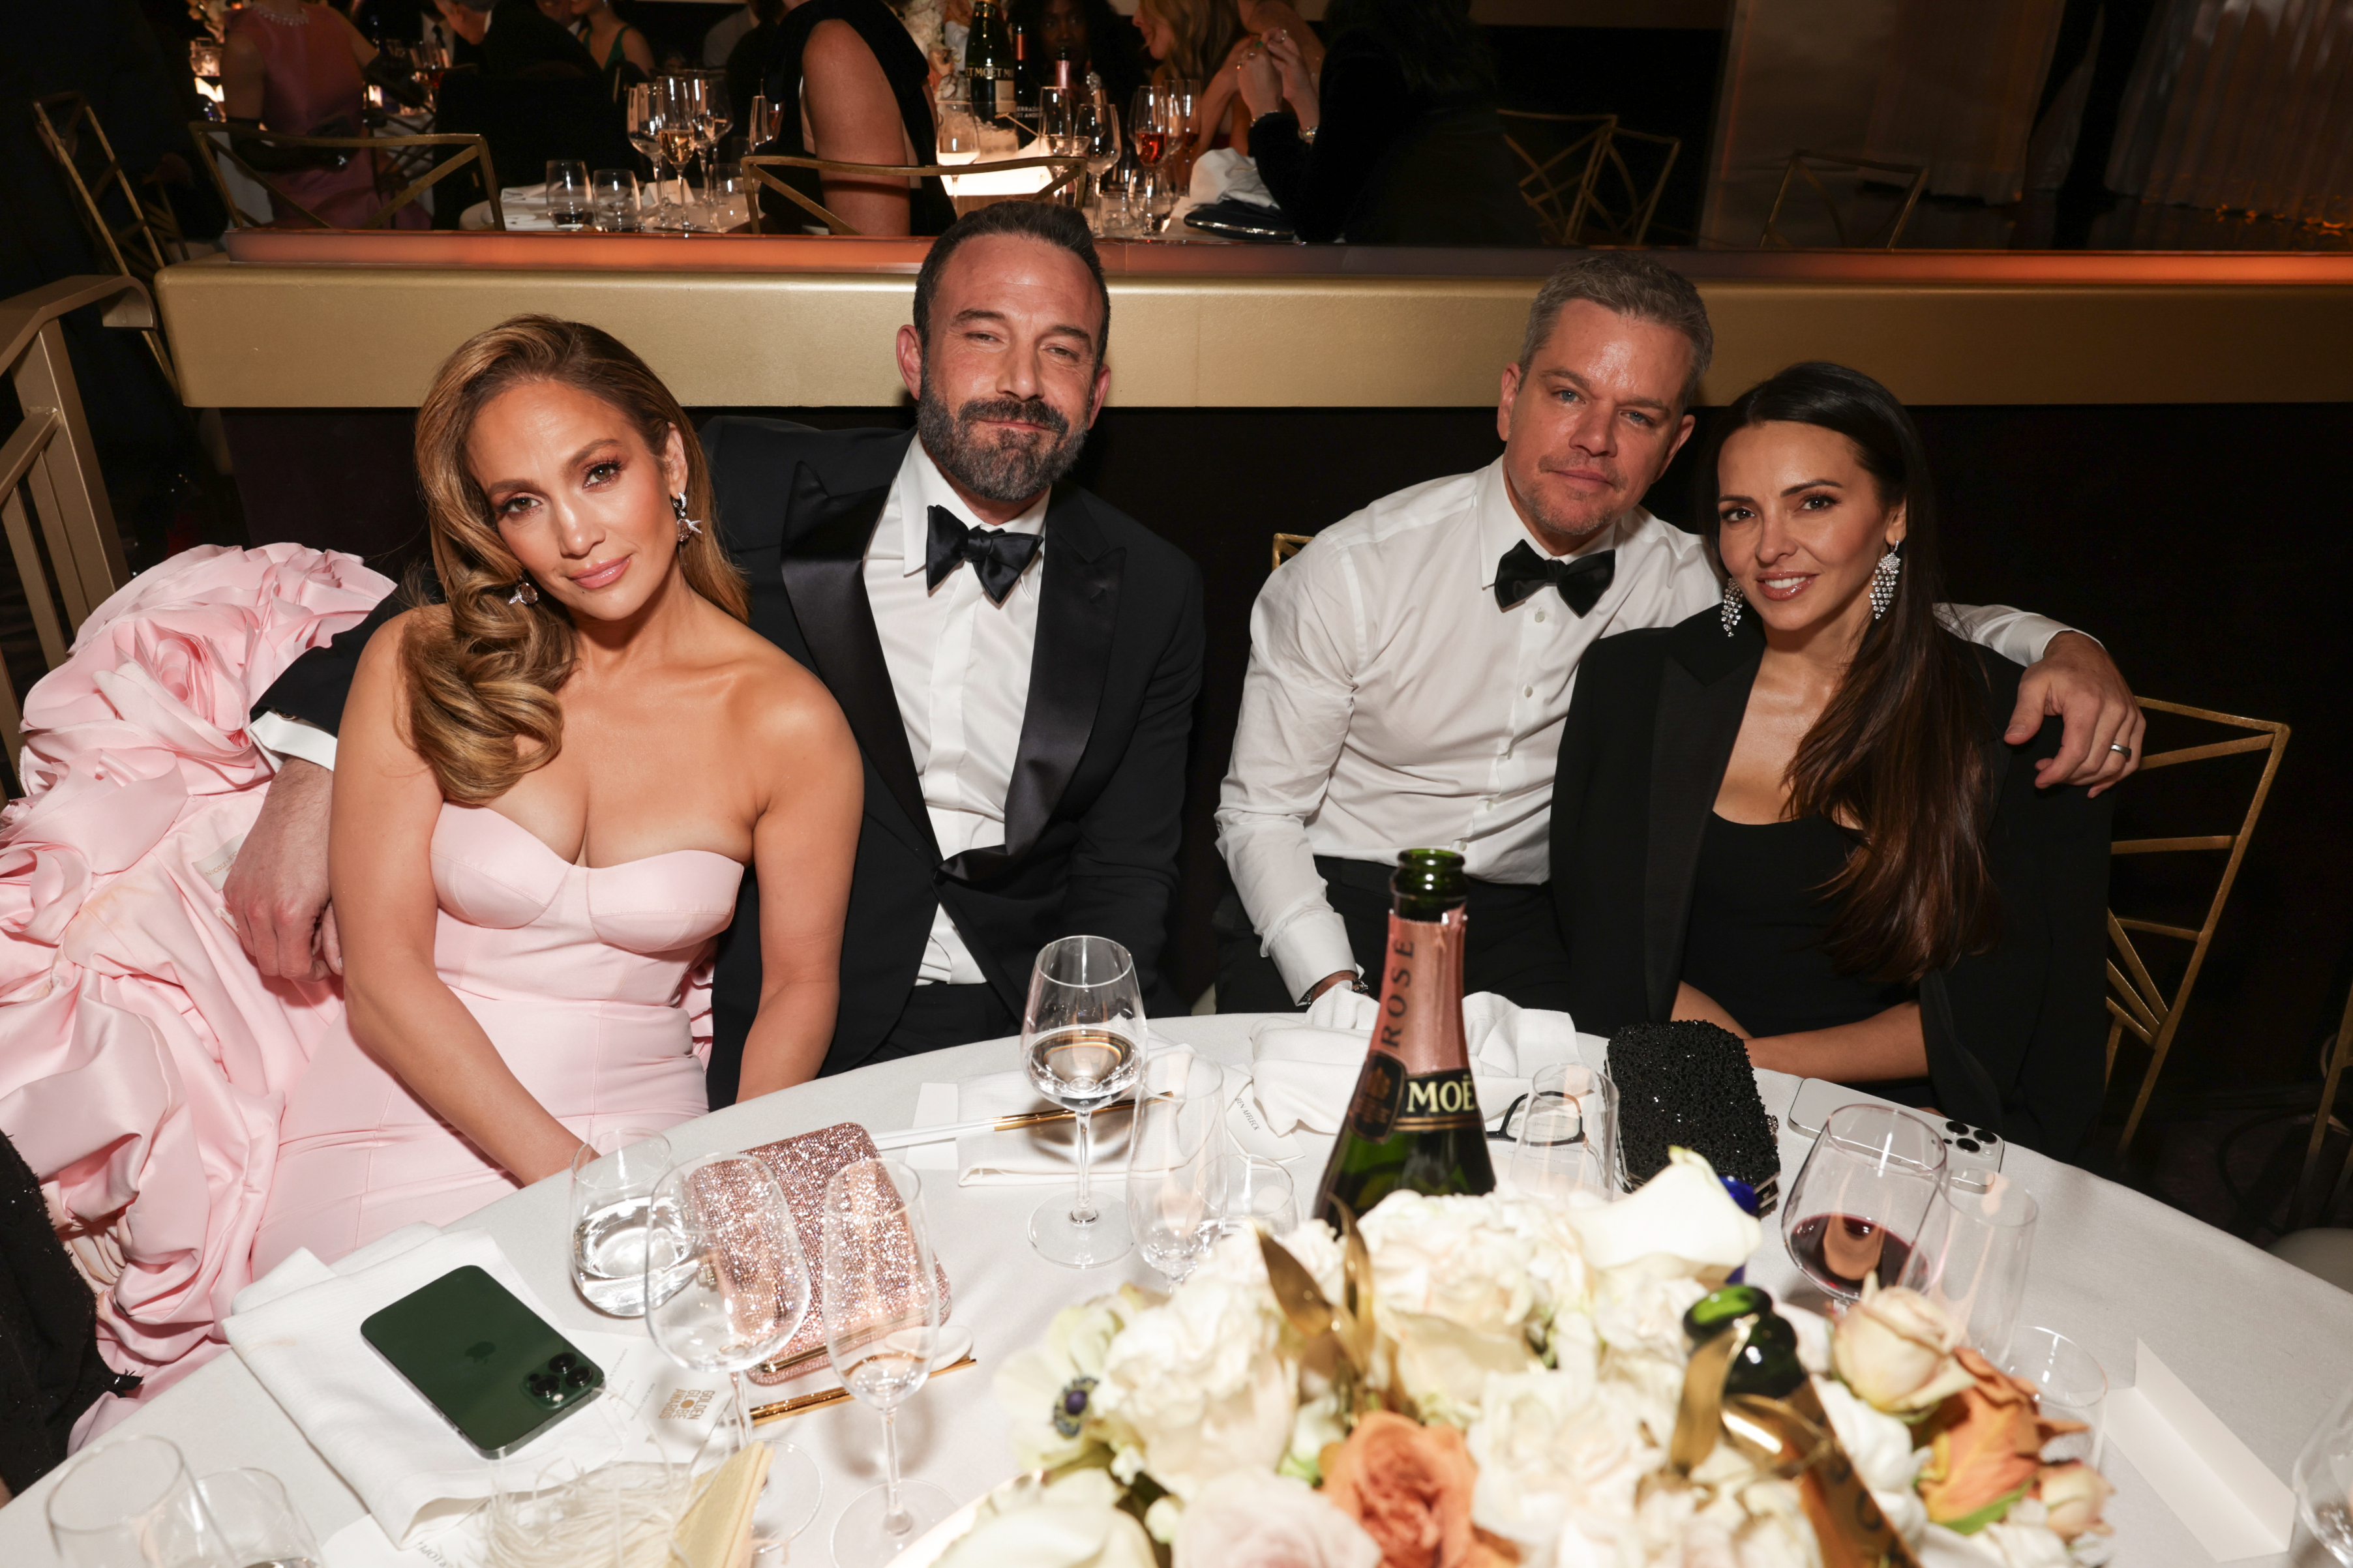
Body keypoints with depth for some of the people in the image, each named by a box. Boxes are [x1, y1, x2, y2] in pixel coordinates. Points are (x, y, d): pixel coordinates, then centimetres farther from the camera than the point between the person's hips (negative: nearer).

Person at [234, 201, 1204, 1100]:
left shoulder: (1155, 594, 3)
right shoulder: (757, 493, -2)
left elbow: (1125, 877, 3)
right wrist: (315, 780, -12)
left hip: (1034, 1028, 2)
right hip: (792, 1043, -1)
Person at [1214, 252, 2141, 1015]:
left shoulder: (1681, 584, -5)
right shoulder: (1355, 570, -14)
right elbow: (1261, 812, -9)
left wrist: (2063, 647, -15)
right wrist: (1337, 992, -22)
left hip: (1522, 920, 3)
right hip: (1327, 905, -2)